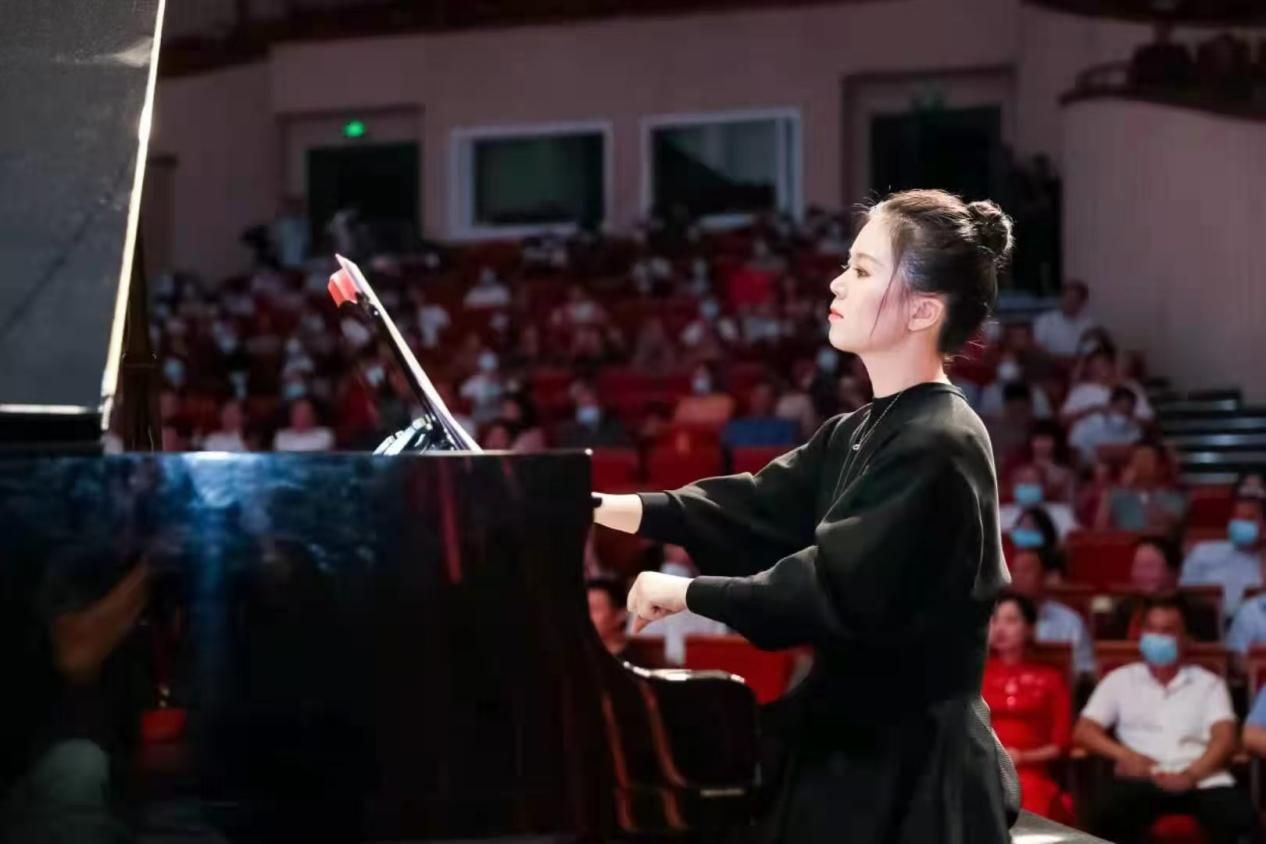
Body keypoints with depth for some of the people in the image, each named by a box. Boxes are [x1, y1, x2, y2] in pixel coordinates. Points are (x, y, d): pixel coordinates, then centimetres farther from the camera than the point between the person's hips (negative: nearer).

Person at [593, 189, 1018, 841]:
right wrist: (596, 508, -7)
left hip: (909, 772, -9)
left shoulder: (938, 447, -19)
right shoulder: (860, 434, 11)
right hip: (856, 744, 9)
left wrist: (686, 592, -17)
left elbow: (835, 591, -26)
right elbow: (758, 507, 3)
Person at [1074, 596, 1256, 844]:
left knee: (1240, 819, -32)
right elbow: (1084, 731, 13)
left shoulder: (1209, 683, 19)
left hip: (1201, 779, 0)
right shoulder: (1120, 680, 20)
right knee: (1108, 813, -35)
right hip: (1142, 781, 0)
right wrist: (1125, 755, -8)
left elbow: (1225, 739, 4)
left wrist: (1191, 774, -16)